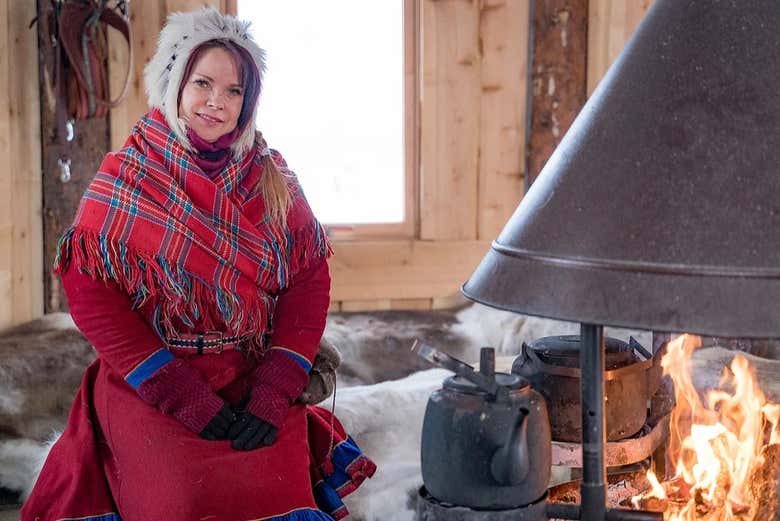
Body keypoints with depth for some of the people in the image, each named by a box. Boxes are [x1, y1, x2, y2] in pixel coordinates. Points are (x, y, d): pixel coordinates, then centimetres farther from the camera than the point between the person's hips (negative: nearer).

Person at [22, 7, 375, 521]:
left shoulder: (272, 178, 4)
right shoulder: (126, 176, -4)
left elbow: (310, 280, 0)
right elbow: (90, 291, -8)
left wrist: (273, 395, -13)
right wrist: (185, 399, -15)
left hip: (260, 386, 2)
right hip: (152, 394, -2)